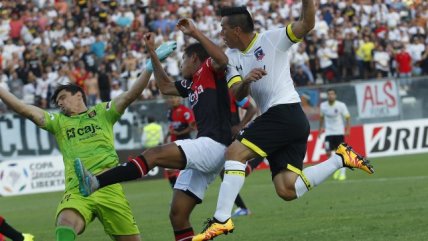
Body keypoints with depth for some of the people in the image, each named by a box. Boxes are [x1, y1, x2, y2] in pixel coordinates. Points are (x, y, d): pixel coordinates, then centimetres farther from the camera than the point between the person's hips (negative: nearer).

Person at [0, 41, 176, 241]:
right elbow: (26, 110, 12)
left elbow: (131, 95, 5)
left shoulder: (102, 112, 15)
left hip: (108, 188, 0)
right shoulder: (58, 122, 20)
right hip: (76, 191, 0)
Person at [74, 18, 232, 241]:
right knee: (178, 216, 3)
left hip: (214, 145, -9)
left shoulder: (210, 69, 2)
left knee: (154, 154, -24)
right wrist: (152, 52, 34)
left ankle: (95, 183, -36)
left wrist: (194, 33, -21)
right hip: (204, 151, 9)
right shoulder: (192, 84, 25)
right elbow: (165, 87, 40)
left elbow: (222, 60, -21)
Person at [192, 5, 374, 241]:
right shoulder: (232, 56, 17)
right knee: (287, 190, -3)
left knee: (235, 152, -15)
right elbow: (236, 94, 5)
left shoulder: (271, 39, -3)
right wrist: (246, 81, -17)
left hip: (285, 112, -8)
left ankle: (221, 220, -18)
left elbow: (306, 24, -14)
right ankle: (340, 158, 9)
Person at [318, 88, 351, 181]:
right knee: (328, 152, -6)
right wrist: (321, 128, 12)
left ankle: (343, 173, 3)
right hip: (328, 132, 2)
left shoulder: (341, 105, -11)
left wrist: (347, 130, -13)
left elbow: (347, 117, -5)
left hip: (339, 132, -2)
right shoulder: (323, 106, -2)